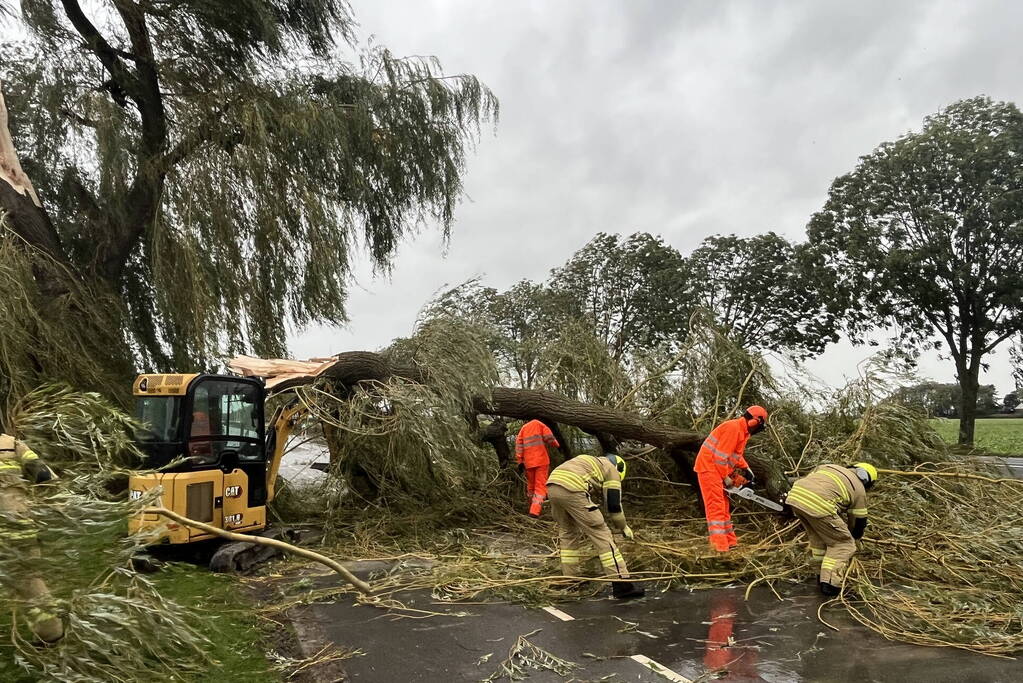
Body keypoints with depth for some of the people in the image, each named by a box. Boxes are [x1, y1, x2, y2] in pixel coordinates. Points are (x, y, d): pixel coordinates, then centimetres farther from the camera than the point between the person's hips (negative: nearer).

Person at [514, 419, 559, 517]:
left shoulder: (524, 427, 17)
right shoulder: (540, 424, 5)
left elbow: (518, 444, 7)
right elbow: (549, 438, -10)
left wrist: (520, 461, 4)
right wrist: (557, 445, 8)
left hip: (528, 462, 4)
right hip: (541, 460, -4)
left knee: (530, 485, 19)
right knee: (540, 486, -4)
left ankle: (532, 507, 29)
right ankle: (535, 511, -18)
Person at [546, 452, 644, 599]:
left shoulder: (589, 461, 38)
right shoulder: (612, 470, 18)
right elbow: (613, 505, 13)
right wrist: (624, 527, 31)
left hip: (552, 486, 7)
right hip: (571, 490, -7)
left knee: (567, 532, 26)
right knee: (601, 534, 1)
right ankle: (621, 584, 0)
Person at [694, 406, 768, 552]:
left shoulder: (742, 432, 13)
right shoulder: (733, 427, -19)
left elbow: (737, 455, 21)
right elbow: (720, 456, -23)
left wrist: (747, 470, 9)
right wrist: (726, 478, -15)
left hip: (718, 471, 11)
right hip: (709, 467, -11)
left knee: (723, 507, 15)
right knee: (716, 507, -14)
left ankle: (730, 542, 22)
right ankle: (720, 547, -17)